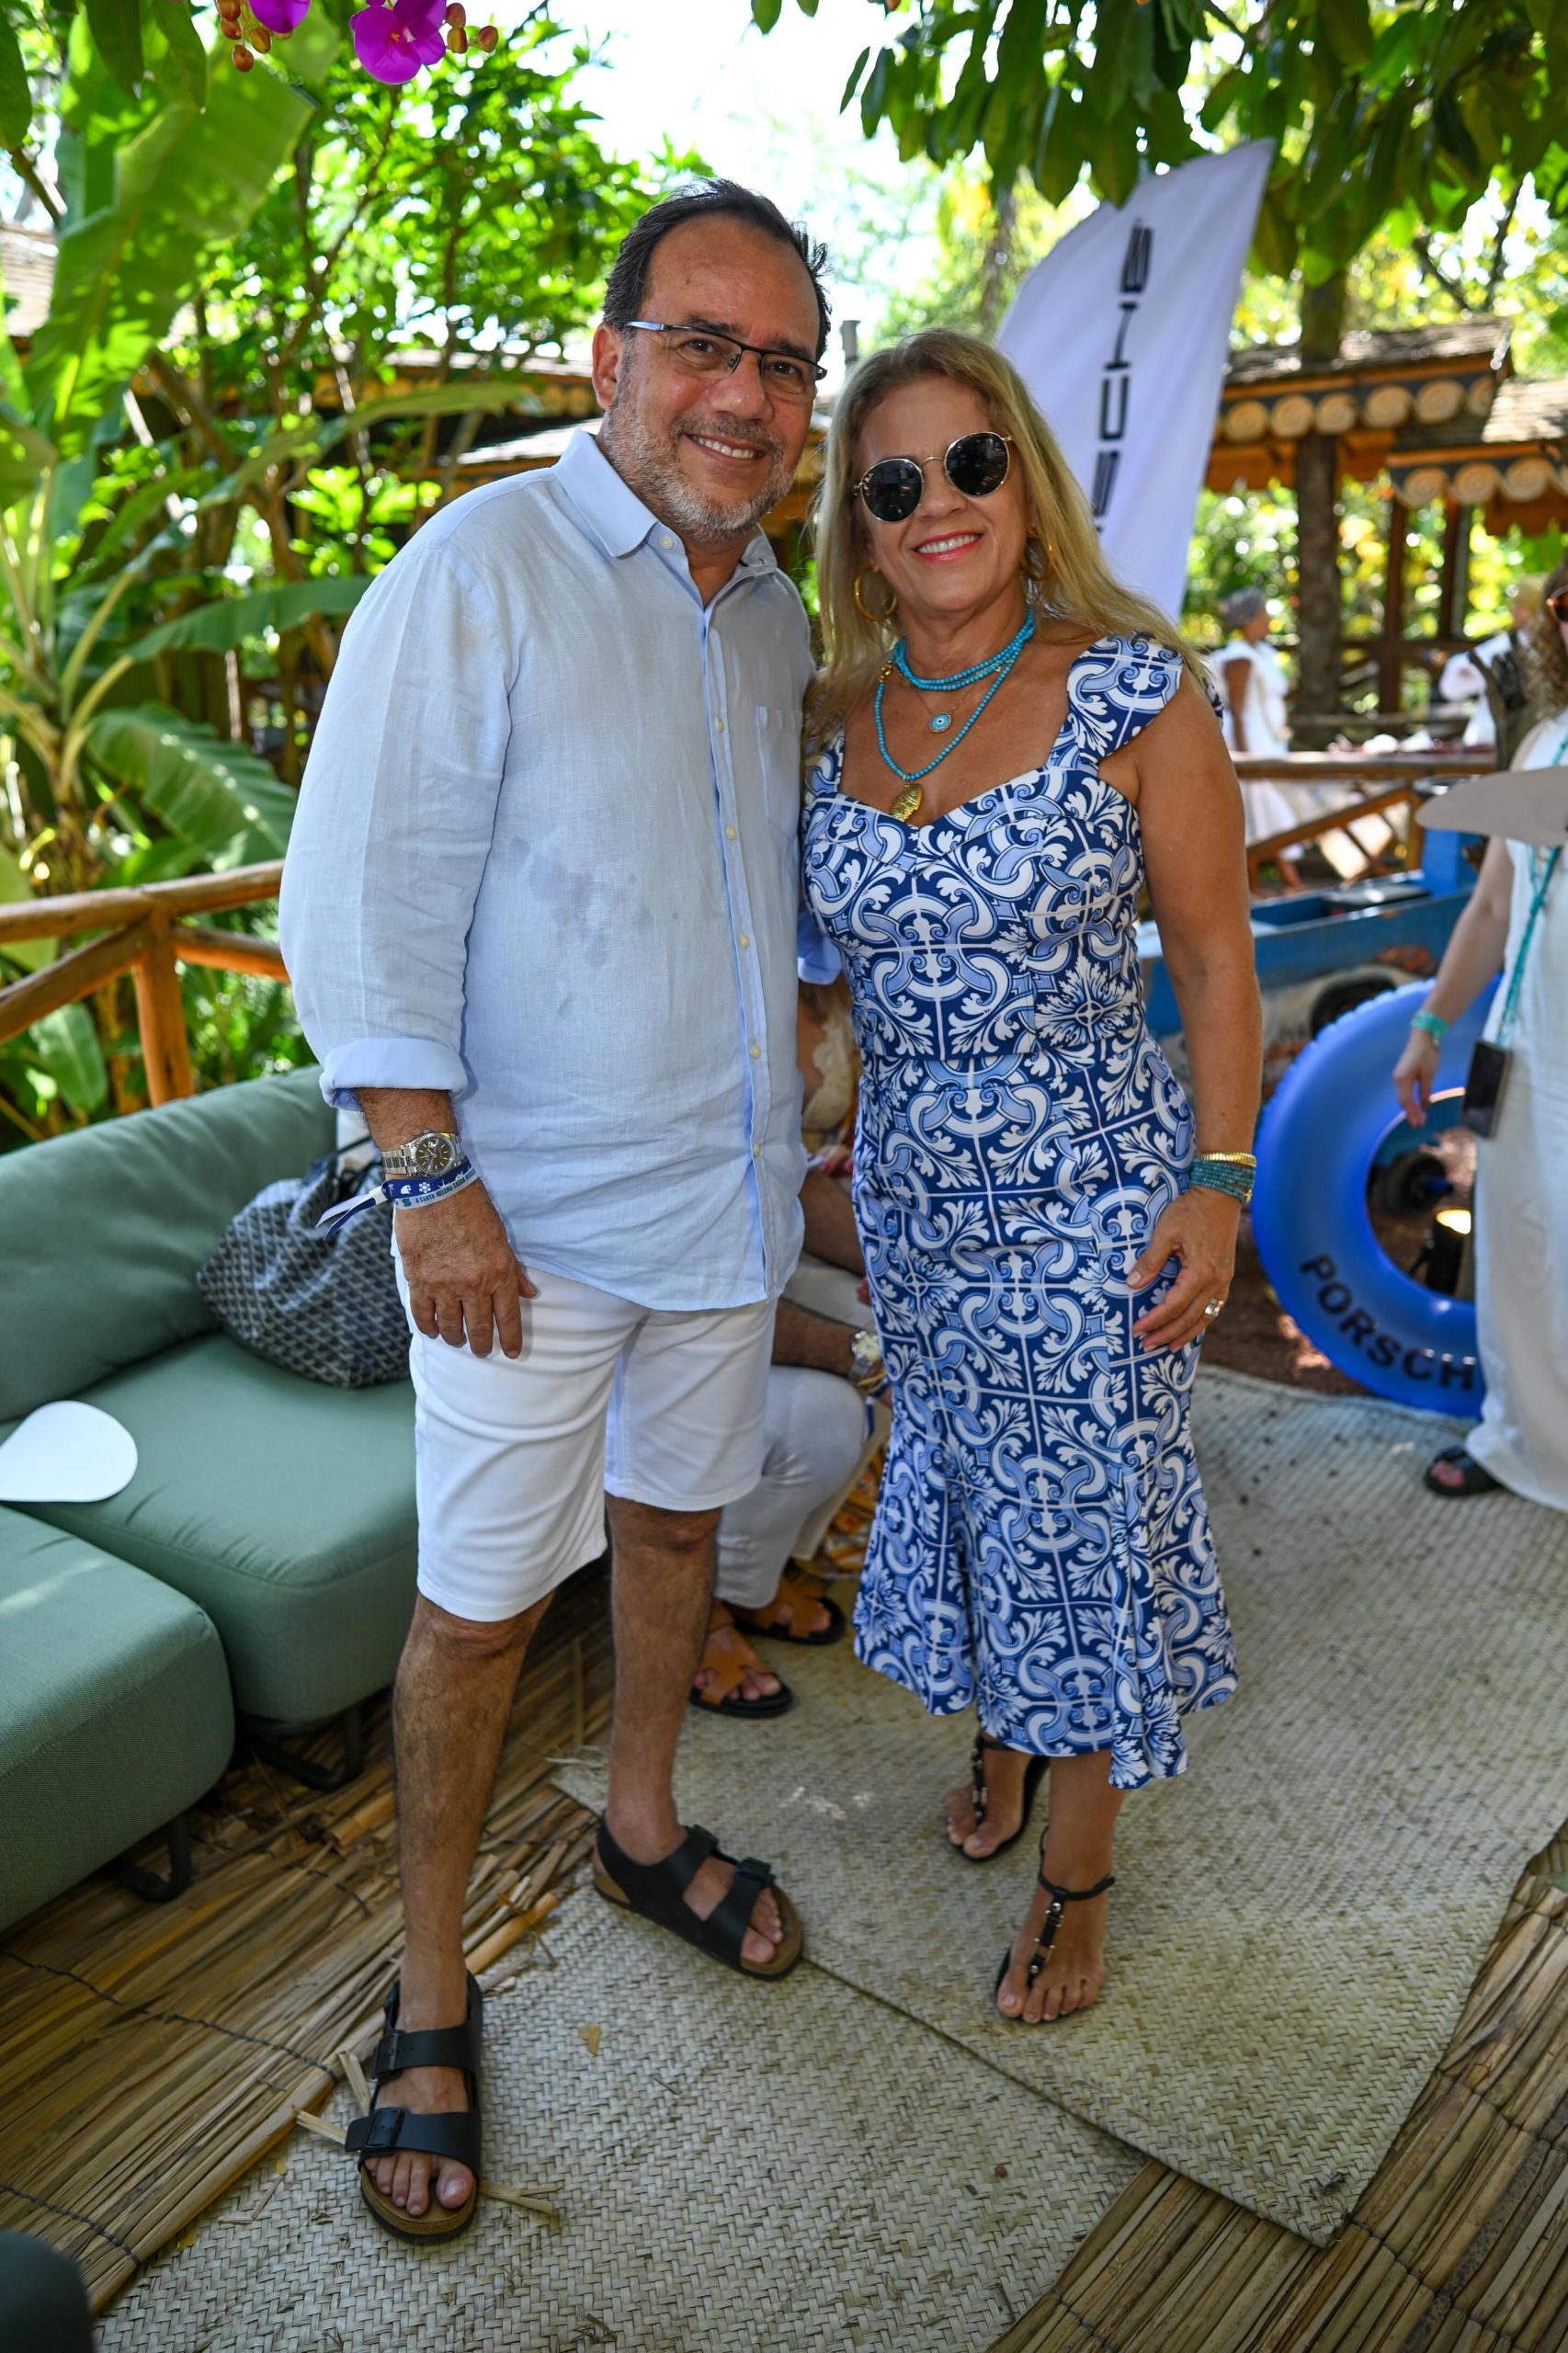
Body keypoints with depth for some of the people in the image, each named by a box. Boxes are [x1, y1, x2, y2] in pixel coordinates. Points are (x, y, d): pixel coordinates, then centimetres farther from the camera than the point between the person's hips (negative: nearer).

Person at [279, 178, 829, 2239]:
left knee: (676, 1520, 20)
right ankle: (431, 1987, 23)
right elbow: (368, 898, -16)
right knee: (483, 1602, 3)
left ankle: (642, 1827, 43)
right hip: (532, 1210, -6)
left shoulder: (777, 619, 10)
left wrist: (796, 1121, 17)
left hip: (726, 1195, 7)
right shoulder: (479, 569, -12)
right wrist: (433, 1177, -19)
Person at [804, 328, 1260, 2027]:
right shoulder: (838, 715, 2)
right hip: (911, 1190, 5)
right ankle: (998, 1740, 46)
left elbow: (1213, 951, -7)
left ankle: (1076, 1876, 27)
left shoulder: (1133, 691, -11)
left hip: (1088, 1195, -4)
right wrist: (842, 1145, 14)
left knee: (1081, 1520, 6)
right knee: (954, 1479, 19)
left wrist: (1218, 1182, -12)